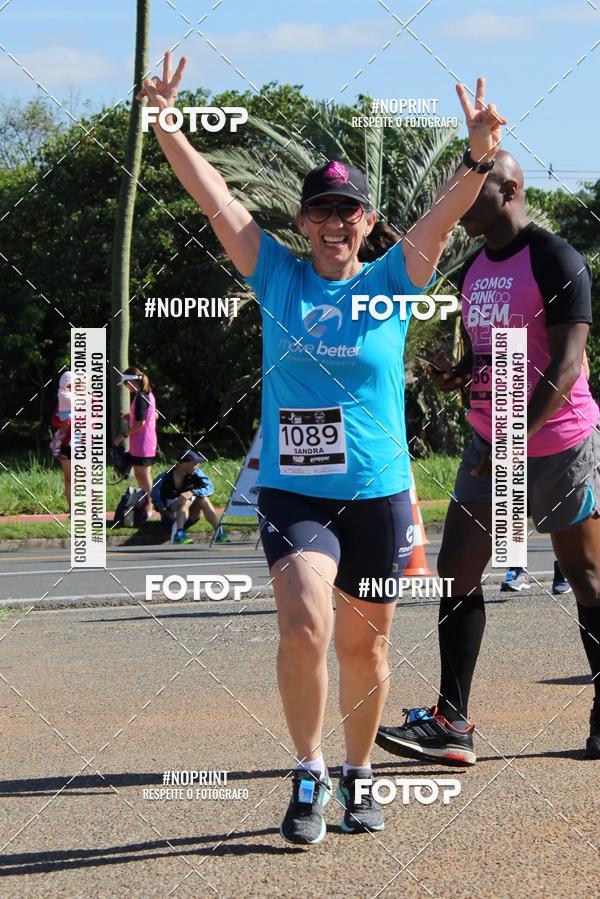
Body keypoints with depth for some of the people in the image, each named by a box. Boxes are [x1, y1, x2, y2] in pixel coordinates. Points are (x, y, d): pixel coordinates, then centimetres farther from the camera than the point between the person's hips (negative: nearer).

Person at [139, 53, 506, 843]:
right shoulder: (277, 277, 3)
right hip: (293, 492, -1)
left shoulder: (392, 282, 2)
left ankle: (357, 776, 32)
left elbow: (447, 212, -13)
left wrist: (479, 158, -31)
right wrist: (166, 124, -15)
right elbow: (211, 193, -4)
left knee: (364, 646, 11)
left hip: (378, 494, 1)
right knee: (303, 627, -20)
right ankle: (308, 776, -3)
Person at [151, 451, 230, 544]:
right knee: (186, 502, -31)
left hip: (189, 518, 4)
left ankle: (219, 532, -30)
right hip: (171, 518, -4)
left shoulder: (195, 473, -8)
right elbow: (155, 497, -10)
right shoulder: (165, 477, -15)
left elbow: (209, 487, -21)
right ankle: (179, 534, -49)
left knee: (203, 500, -21)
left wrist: (191, 493, -36)